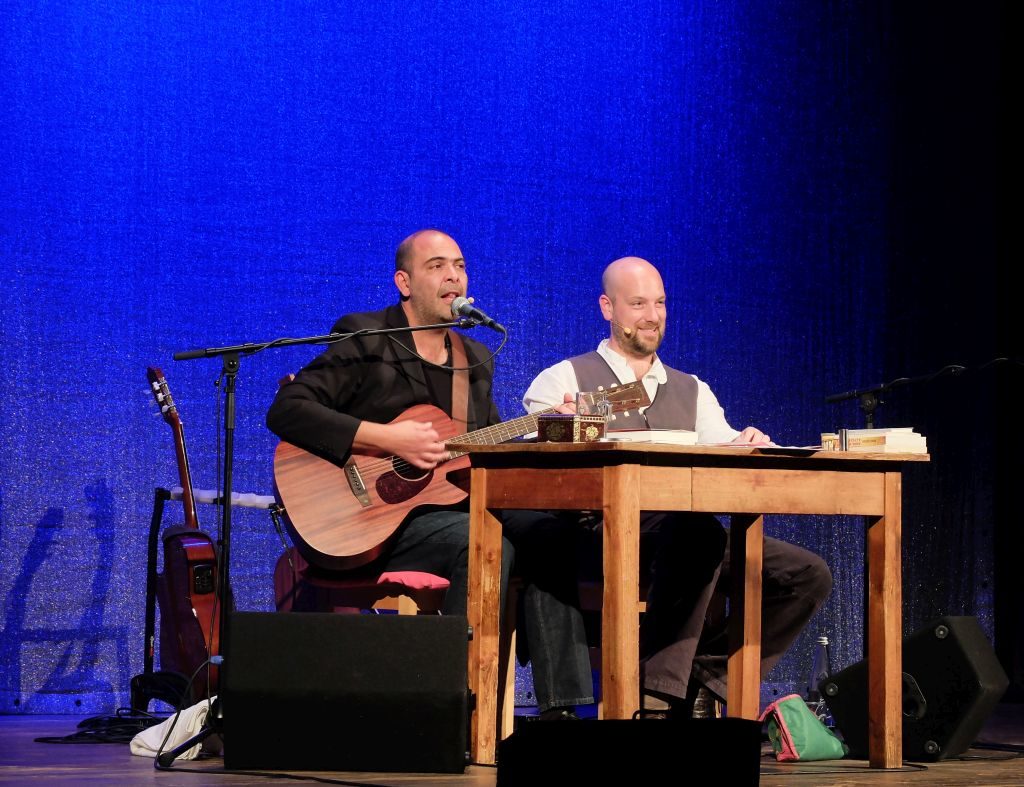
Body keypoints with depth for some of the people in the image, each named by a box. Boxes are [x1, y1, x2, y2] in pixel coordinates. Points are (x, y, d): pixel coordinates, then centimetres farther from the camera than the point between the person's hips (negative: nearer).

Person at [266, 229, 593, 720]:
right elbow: (285, 411, -13)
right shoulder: (364, 339, -3)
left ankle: (558, 708, -20)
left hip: (454, 504, 7)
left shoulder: (476, 360, 18)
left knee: (551, 534, -18)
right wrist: (384, 438, -19)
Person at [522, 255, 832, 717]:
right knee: (697, 529, -38)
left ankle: (705, 680, -13)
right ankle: (657, 693, -34)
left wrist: (747, 446, -14)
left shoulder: (692, 392, 24)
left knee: (808, 575, -13)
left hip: (687, 538, 6)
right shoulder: (563, 381, 8)